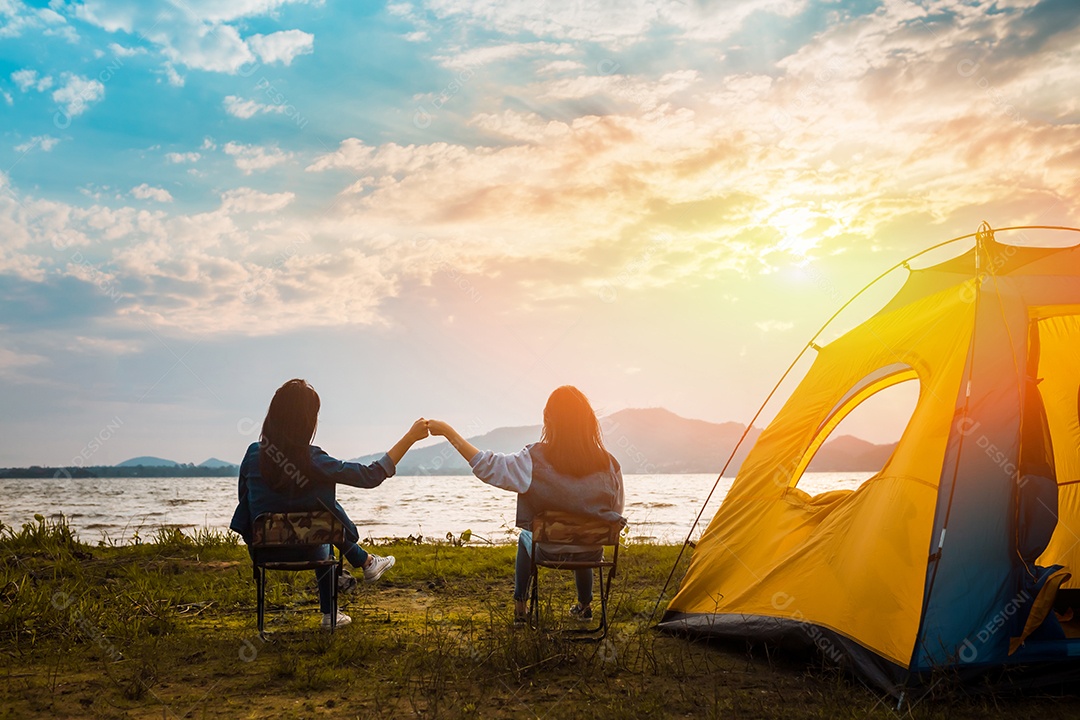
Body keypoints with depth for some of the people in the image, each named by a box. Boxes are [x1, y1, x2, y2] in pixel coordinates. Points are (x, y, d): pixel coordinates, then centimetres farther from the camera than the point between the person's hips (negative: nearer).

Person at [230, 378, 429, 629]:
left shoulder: (253, 453, -15)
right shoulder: (315, 462, -26)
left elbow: (244, 498, 3)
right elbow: (372, 476, -18)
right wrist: (411, 437, -11)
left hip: (263, 552, 4)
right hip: (304, 553, -4)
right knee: (330, 509, 24)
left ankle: (330, 612, 43)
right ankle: (366, 561, 43)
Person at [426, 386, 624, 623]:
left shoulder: (534, 460, -24)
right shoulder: (609, 464, -19)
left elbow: (486, 466, -16)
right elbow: (617, 515, -5)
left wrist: (447, 431, -7)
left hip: (549, 553, -1)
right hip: (592, 554, 2)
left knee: (526, 538, 36)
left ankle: (520, 606, 41)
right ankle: (585, 606, 51)